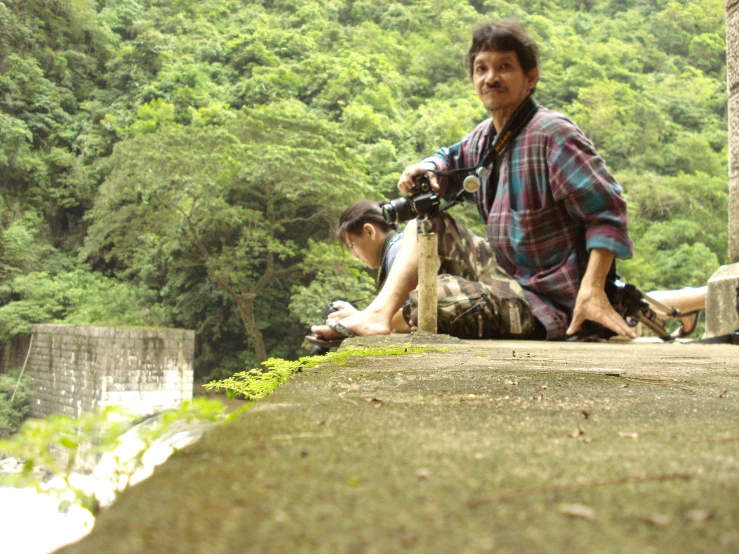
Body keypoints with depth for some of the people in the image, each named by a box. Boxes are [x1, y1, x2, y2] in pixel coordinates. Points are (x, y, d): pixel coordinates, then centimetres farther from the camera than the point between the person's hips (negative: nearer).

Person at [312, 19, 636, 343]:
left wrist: (593, 289, -32)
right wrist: (427, 171, 0)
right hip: (505, 267, 8)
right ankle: (378, 313, -13)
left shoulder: (552, 135, -19)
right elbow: (452, 160, 26)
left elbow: (608, 210, -22)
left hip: (545, 302, -8)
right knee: (428, 220, 4)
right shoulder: (484, 137, 5)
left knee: (431, 296, -22)